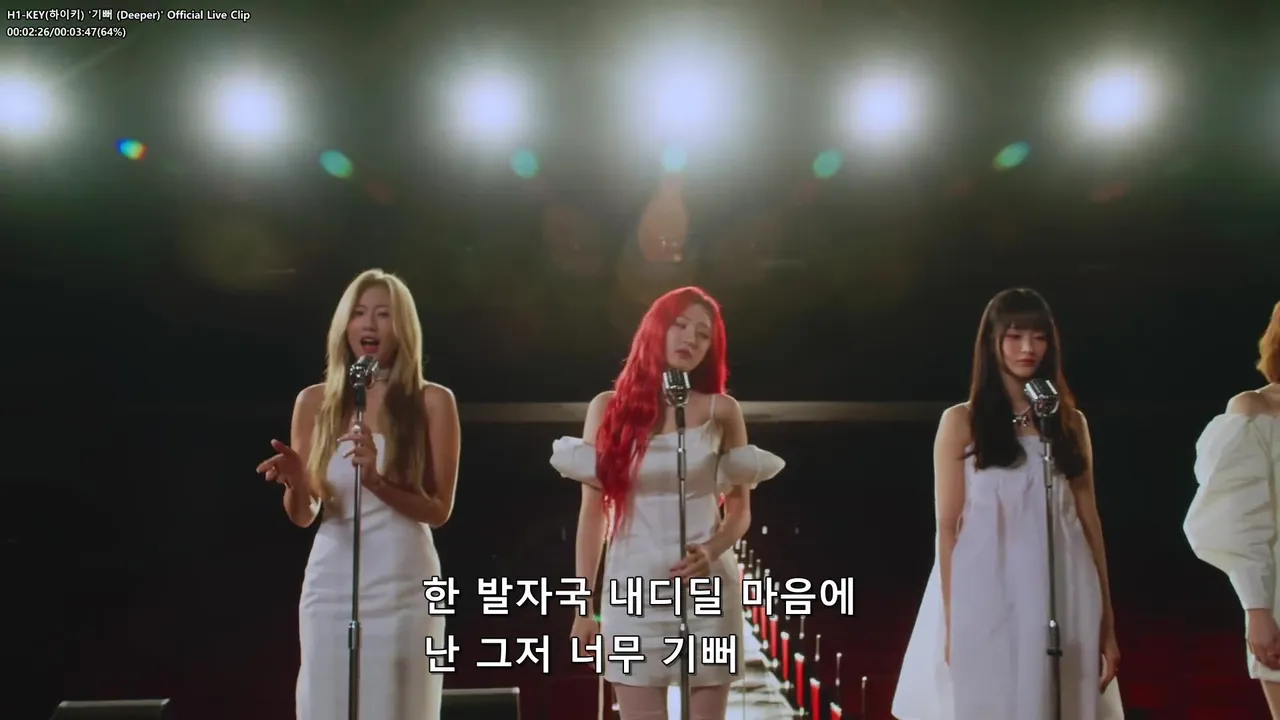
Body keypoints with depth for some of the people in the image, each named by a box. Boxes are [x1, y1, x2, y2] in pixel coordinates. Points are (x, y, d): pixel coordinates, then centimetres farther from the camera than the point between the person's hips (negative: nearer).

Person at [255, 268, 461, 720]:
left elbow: (439, 510, -4)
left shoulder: (432, 401, -1)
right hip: (331, 586, 2)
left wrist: (376, 480, -19)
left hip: (404, 590, -2)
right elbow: (303, 516, 9)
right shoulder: (315, 401, 5)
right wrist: (295, 482, -13)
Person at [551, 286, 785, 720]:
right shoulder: (609, 408, 3)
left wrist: (712, 552, -15)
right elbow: (593, 512, 4)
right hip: (634, 591, 0)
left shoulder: (722, 411, 2)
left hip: (706, 592, 0)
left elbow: (740, 508, 6)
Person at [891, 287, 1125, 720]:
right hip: (987, 600, -2)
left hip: (1061, 601, 3)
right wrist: (951, 620, -8)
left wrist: (1107, 621, 6)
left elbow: (1088, 521, 9)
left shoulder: (1070, 422, 9)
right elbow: (948, 526, -2)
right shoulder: (961, 423, 0)